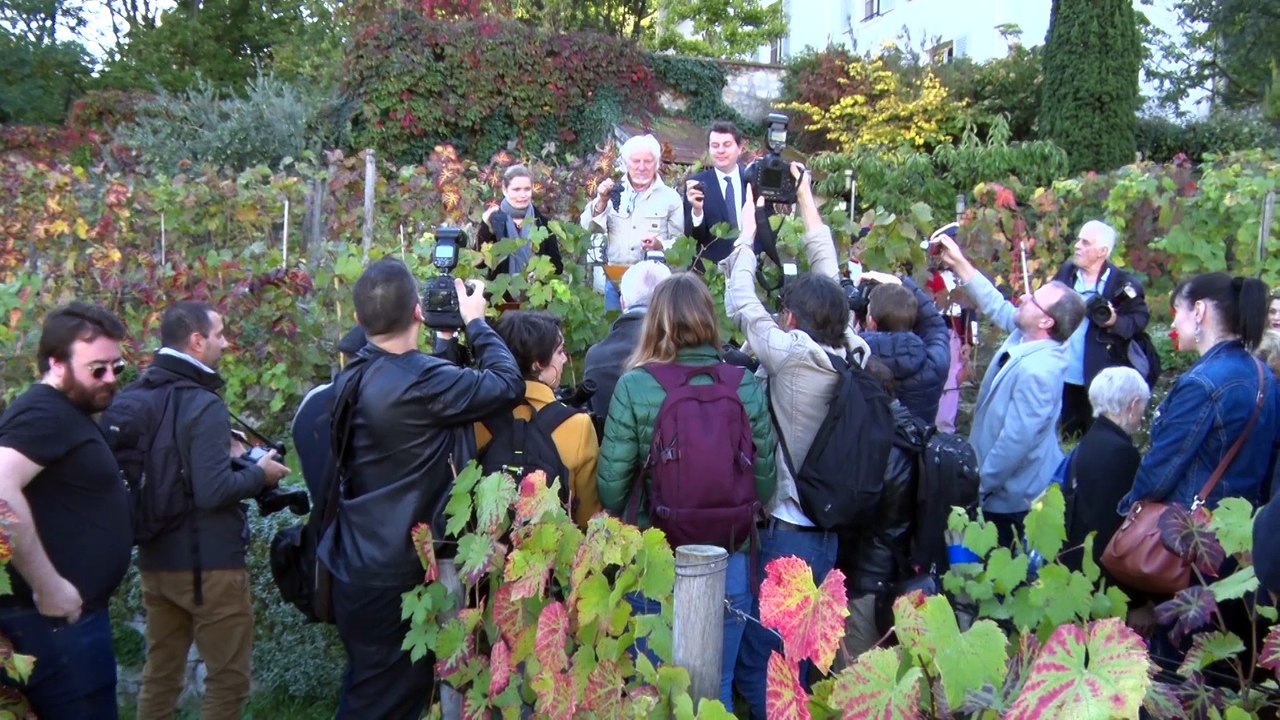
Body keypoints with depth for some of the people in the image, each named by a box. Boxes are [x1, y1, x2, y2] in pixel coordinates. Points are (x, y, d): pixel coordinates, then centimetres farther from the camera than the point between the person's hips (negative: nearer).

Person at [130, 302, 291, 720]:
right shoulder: (205, 406, -19)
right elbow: (212, 492, -25)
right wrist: (259, 474, -8)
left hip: (156, 559, 8)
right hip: (207, 563, -8)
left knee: (160, 675, 17)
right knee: (228, 677, 5)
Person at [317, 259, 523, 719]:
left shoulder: (353, 377, 2)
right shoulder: (421, 382, -25)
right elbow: (509, 383, -16)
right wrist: (475, 321, -4)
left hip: (357, 565, 8)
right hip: (397, 576, -8)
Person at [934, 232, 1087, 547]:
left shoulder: (1036, 371, -30)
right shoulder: (1025, 337, -3)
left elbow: (1016, 440, -28)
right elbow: (997, 306, 16)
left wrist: (979, 486, -17)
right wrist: (960, 264, 14)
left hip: (1013, 498, -9)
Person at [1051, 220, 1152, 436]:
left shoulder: (1122, 283, -10)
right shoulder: (1066, 272, 5)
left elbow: (1140, 318, -6)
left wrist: (1115, 321, -24)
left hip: (1102, 379, -5)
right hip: (1064, 377, 5)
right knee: (1067, 436, 18)